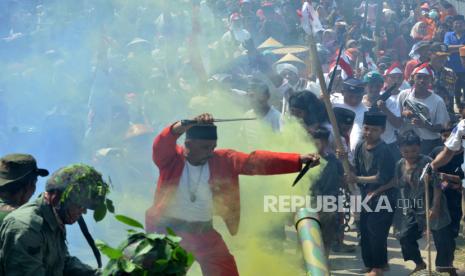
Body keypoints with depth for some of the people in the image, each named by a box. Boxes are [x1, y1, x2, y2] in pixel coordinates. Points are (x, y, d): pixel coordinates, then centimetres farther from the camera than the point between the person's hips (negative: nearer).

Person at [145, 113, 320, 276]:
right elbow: (161, 144, -33)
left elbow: (257, 161, -17)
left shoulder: (224, 160, -7)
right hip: (167, 228, -2)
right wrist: (186, 125, -54)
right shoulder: (171, 157, -12)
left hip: (203, 231, 2)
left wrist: (299, 160, -30)